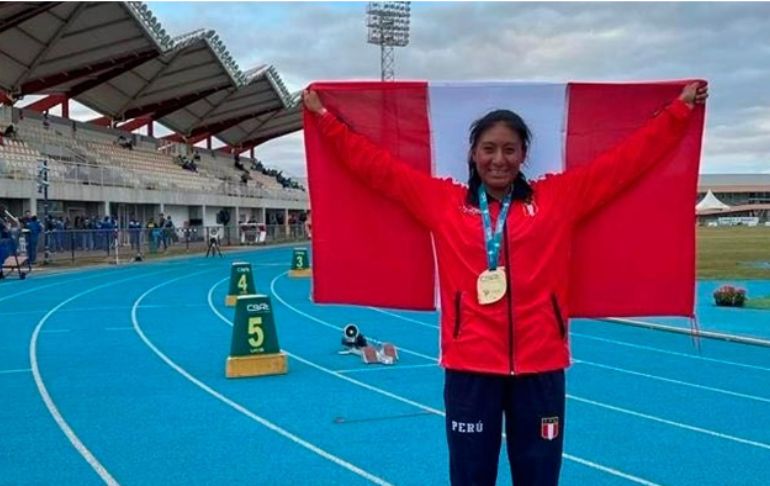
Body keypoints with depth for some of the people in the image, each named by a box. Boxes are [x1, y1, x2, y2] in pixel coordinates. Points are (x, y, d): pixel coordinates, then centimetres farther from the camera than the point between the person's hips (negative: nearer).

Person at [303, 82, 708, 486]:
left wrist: (679, 109, 13)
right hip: (469, 366, 0)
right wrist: (324, 117, 11)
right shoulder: (442, 201, 6)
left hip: (540, 364, 1)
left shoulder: (558, 198, 7)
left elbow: (626, 159, 11)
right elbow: (376, 165, 10)